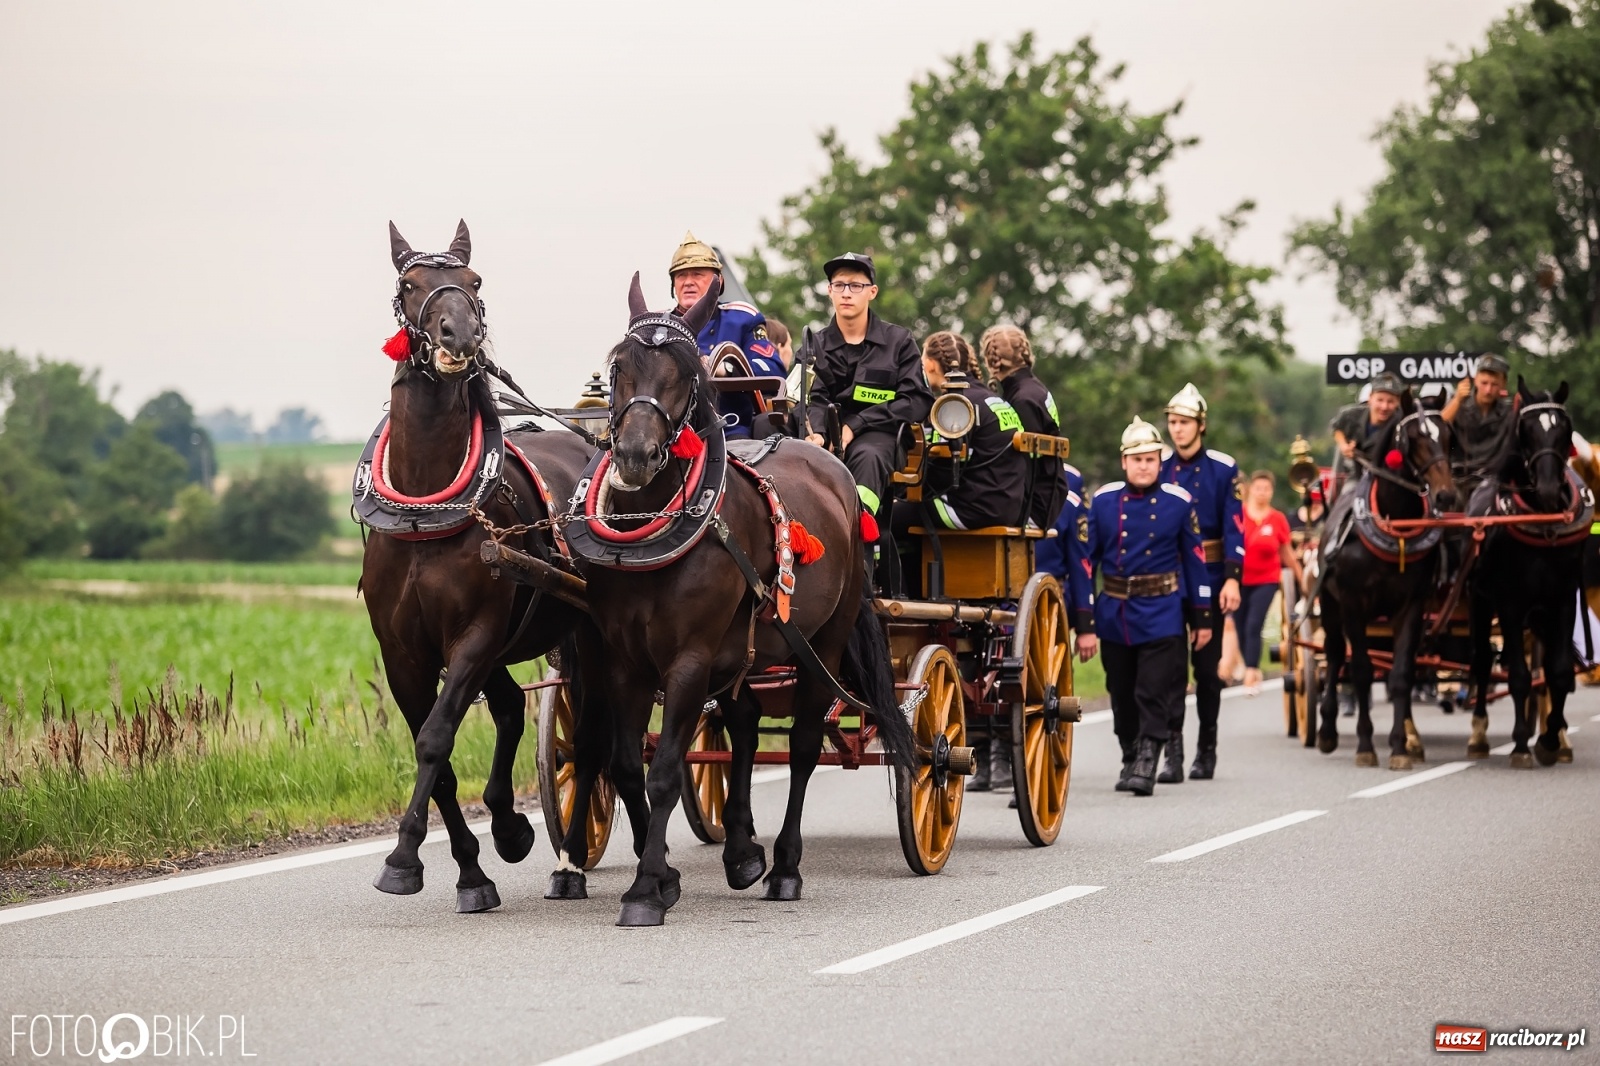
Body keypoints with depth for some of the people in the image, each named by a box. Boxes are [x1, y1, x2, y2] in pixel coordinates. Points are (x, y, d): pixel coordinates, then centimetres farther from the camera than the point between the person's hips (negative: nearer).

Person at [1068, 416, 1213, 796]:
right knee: (1123, 697, 12)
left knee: (1154, 695, -9)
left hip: (1162, 617, -2)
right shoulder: (1101, 502, -3)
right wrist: (1085, 624, -7)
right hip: (1114, 617, 2)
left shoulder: (1178, 502, -2)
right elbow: (1082, 561, -4)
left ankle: (1146, 766, -7)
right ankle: (1130, 759, 29)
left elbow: (1195, 560, 5)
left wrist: (1201, 618, 7)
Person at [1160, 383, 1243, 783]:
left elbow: (1235, 527, -5)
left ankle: (1206, 750, 20)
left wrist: (1232, 578, -14)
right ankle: (1173, 753, -8)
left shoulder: (1223, 469, -1)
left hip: (1209, 582, -1)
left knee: (1207, 667, 8)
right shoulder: (1158, 469, 5)